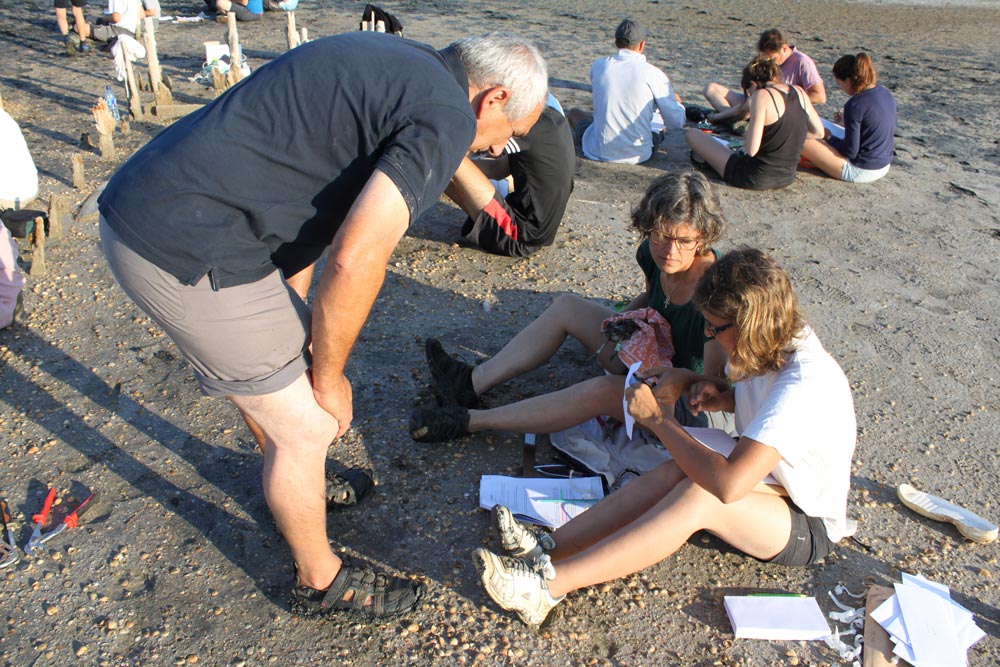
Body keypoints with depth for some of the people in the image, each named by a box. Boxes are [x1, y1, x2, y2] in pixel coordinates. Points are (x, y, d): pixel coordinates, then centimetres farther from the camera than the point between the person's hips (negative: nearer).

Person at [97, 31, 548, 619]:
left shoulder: (395, 65, 14)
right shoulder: (446, 117, -14)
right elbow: (355, 261, -24)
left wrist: (292, 324, 20)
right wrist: (328, 379, -6)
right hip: (187, 251, -10)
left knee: (276, 371, 27)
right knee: (307, 424, 4)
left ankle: (295, 486, 53)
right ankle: (322, 582, 28)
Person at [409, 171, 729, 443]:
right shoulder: (653, 254, -11)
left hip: (685, 403, -8)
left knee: (602, 390, -35)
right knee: (567, 306, 1)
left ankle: (468, 421, -23)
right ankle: (472, 382, 0)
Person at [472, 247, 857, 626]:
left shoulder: (802, 384, -33)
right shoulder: (773, 344, -6)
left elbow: (728, 484, -41)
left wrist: (657, 419, -30)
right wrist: (719, 395, -7)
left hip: (810, 527, -8)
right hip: (770, 484, 8)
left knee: (701, 494, -35)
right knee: (676, 473, -23)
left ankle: (548, 585, -38)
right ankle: (547, 552, -30)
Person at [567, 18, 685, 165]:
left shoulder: (598, 65, -2)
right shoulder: (654, 74, -11)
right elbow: (677, 122, -9)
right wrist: (676, 102, 15)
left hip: (599, 153, 0)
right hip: (639, 155, 0)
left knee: (574, 112, 30)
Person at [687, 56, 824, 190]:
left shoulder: (762, 95, -17)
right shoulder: (799, 92, 3)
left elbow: (751, 149, -22)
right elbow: (819, 132, 13)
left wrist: (746, 136, 0)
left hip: (755, 179, -8)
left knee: (692, 133, 5)